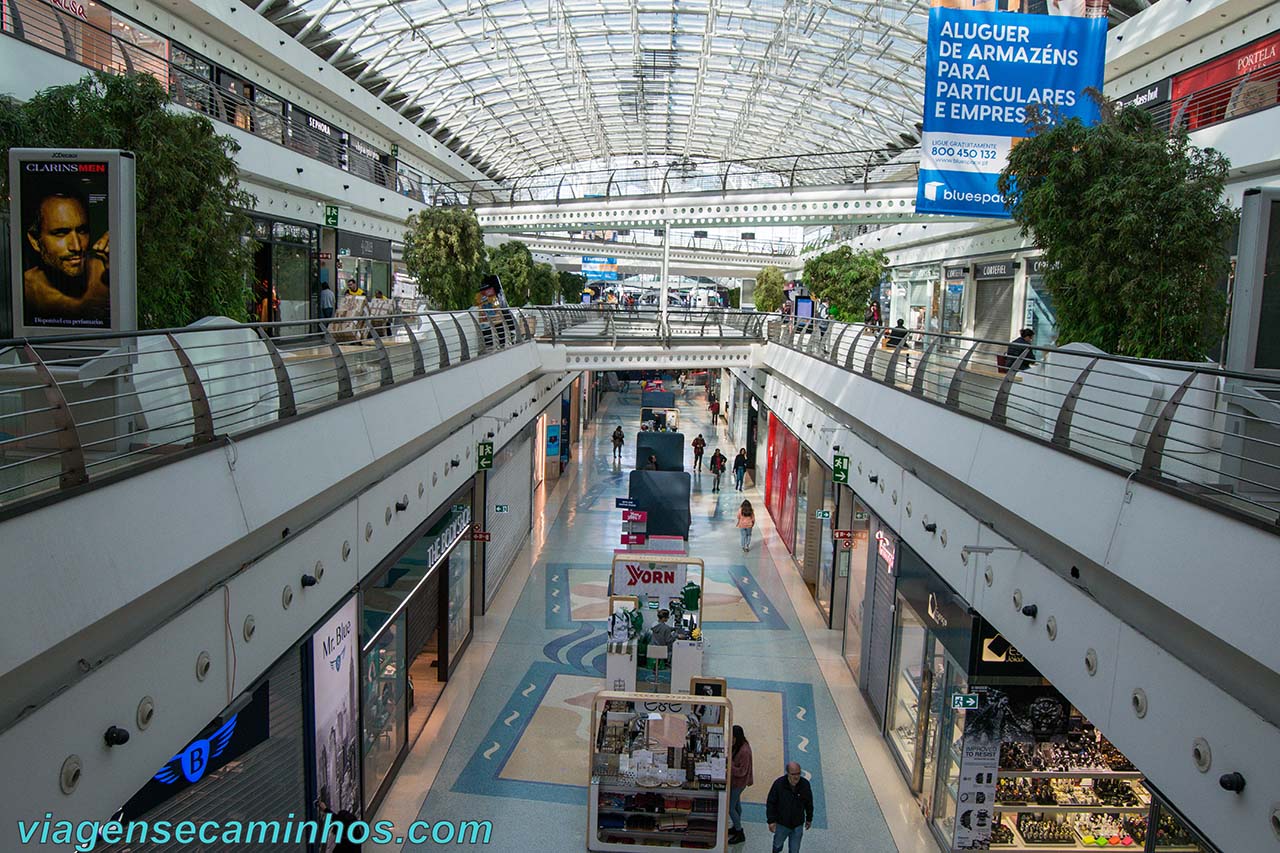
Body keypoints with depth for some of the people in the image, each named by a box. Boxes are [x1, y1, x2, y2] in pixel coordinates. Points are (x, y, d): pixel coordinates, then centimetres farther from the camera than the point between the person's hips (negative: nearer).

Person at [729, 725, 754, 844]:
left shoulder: (744, 751, -32)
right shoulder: (739, 745, -4)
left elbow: (742, 771, -28)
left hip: (738, 782, -9)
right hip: (736, 781, 9)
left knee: (730, 807, 1)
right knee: (736, 804, 24)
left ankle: (740, 834, 14)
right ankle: (736, 827, 42)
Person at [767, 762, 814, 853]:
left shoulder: (805, 784, -17)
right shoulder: (779, 783, -24)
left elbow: (809, 803, 0)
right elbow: (770, 803, -13)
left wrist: (809, 819, 10)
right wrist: (771, 820, -13)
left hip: (798, 825, 1)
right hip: (781, 824, -1)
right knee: (777, 845, 24)